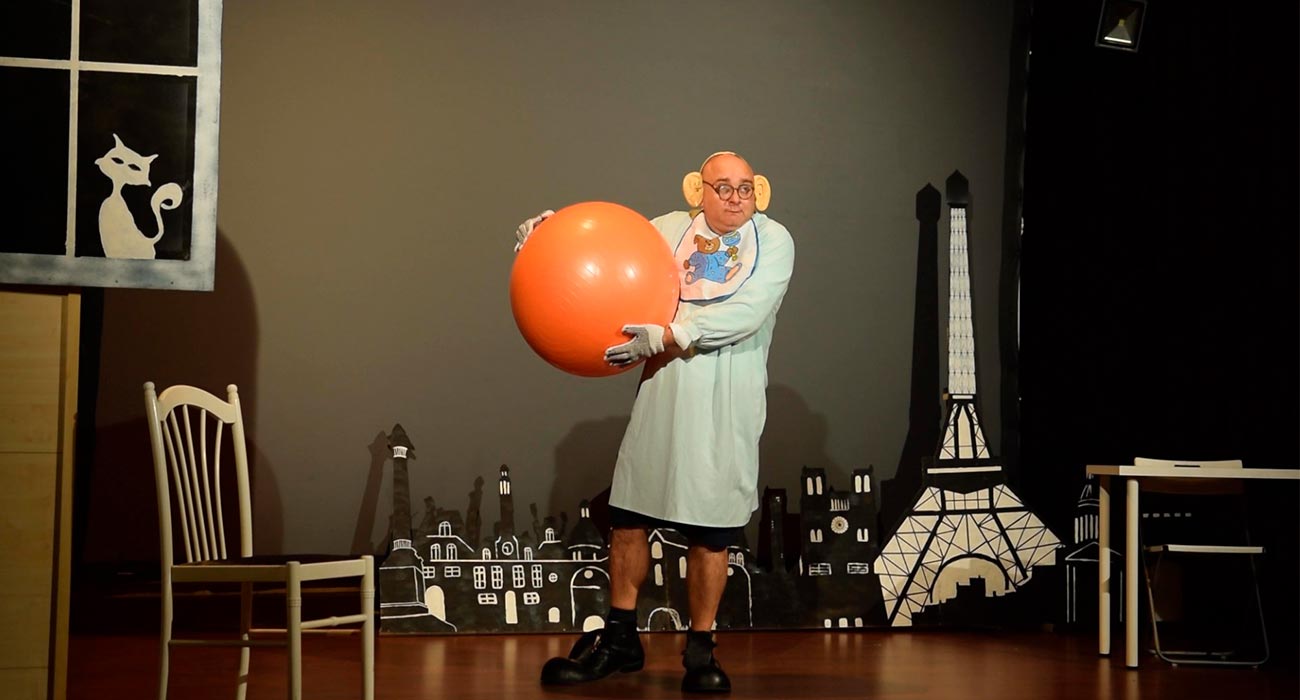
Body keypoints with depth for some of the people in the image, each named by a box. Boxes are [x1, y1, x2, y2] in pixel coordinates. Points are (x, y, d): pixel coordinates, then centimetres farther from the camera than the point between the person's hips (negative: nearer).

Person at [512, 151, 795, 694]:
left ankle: (700, 649, 16)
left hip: (728, 408, -2)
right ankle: (619, 639, 19)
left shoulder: (773, 241, -2)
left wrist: (666, 335, -21)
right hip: (663, 393, 2)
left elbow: (747, 313, -15)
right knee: (629, 516, 5)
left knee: (712, 531, 2)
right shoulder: (669, 230, 7)